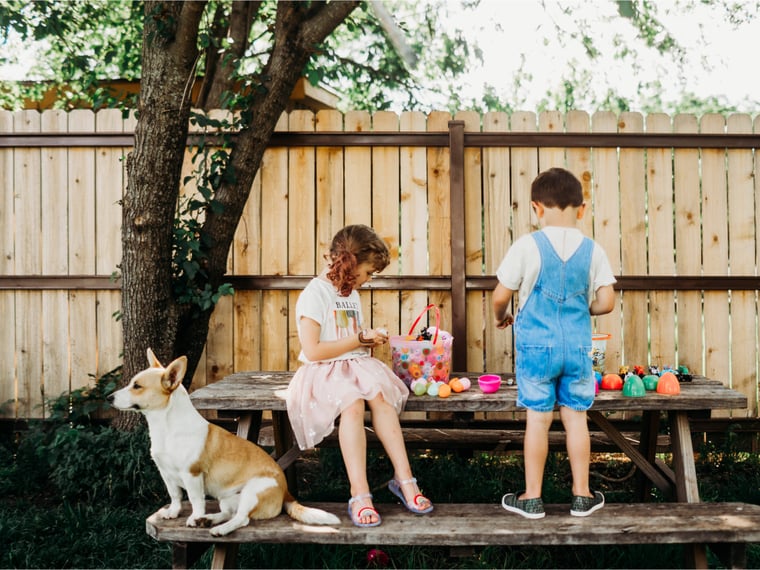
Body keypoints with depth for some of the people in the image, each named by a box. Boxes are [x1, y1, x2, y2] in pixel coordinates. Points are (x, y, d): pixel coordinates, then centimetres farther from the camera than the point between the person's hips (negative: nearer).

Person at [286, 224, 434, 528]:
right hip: (323, 373, -6)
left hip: (357, 366, 7)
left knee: (379, 395, -27)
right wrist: (360, 339, -10)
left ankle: (404, 478, -31)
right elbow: (313, 350, -17)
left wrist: (371, 338, 11)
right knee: (353, 402, -36)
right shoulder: (314, 294, -8)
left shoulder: (351, 294, 20)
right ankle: (360, 495, -38)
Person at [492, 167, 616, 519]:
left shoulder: (527, 246, -9)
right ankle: (582, 496, 21)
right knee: (575, 417, 11)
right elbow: (606, 302, -2)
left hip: (536, 344, -2)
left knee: (538, 418, 5)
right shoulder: (593, 250, -1)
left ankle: (532, 497, 15)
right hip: (578, 346, 2)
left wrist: (500, 317, 14)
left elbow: (501, 296, -7)